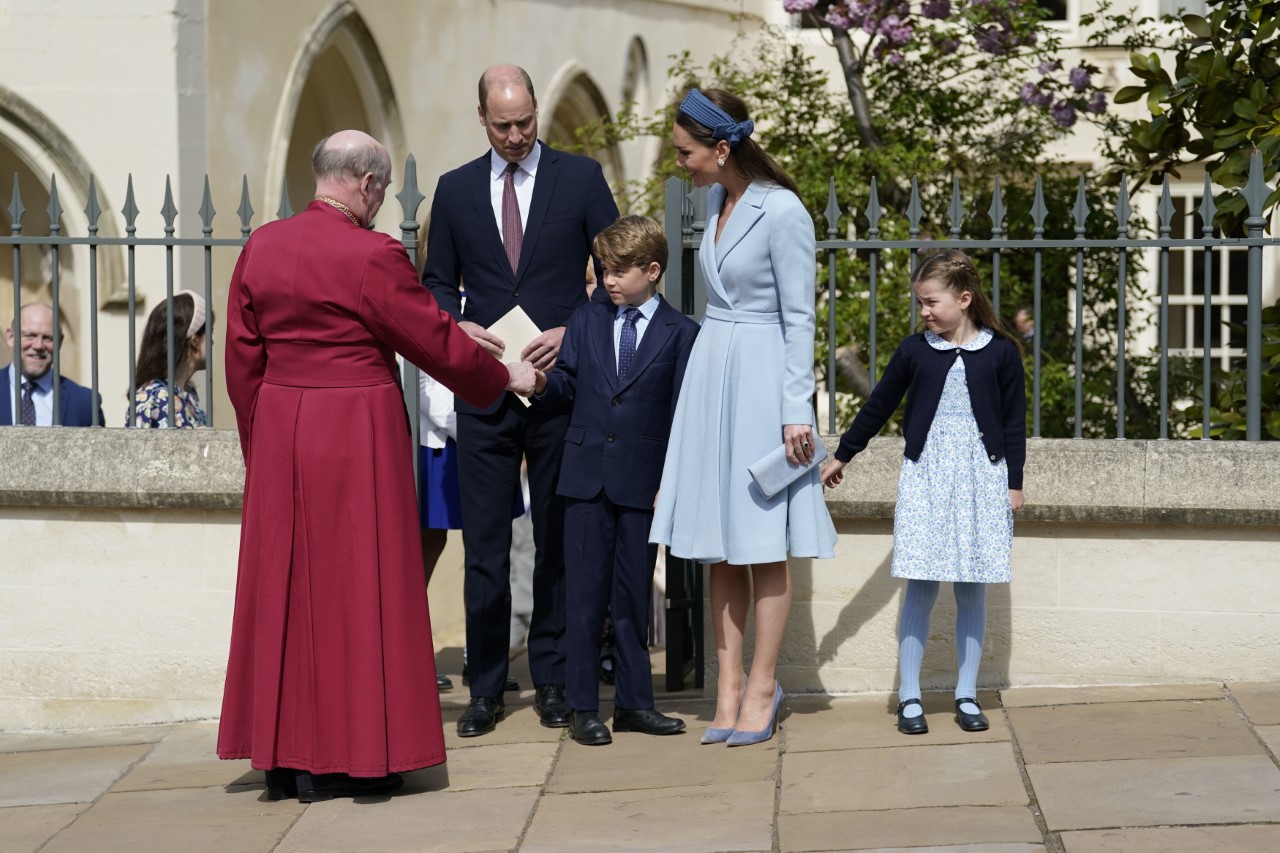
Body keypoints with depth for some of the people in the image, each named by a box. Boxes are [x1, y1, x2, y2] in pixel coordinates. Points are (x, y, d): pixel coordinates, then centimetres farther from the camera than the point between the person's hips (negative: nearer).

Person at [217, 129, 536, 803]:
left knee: (286, 584, 11)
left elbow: (242, 360, 9)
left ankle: (281, 760, 15)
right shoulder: (372, 256, -14)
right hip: (357, 436, -6)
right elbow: (436, 342, -6)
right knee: (352, 587, 2)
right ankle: (342, 760, 6)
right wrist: (504, 377, 10)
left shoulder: (261, 248, 4)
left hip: (279, 436, 6)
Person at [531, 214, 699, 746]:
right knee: (584, 596, 2)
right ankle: (584, 708, 6)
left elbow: (680, 416, -1)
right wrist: (541, 383, -11)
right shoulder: (585, 322, 10)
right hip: (586, 477, 2)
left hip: (643, 483, -2)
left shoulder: (680, 334, 1)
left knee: (633, 596, 6)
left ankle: (633, 702, 14)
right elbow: (568, 387, 11)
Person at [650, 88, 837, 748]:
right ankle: (729, 685, 12)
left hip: (761, 379, -8)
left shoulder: (782, 213, -14)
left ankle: (762, 687, 6)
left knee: (763, 544, -1)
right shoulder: (715, 202, 9)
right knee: (719, 544, 7)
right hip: (711, 372, 8)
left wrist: (796, 411, -14)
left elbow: (799, 318, -13)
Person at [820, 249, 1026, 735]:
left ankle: (966, 695, 11)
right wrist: (842, 455, 20)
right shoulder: (914, 351, 5)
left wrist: (1014, 482, 3)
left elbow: (1014, 421, 5)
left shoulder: (1002, 352, 1)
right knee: (920, 586, -2)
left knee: (972, 588, 3)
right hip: (925, 475, 1)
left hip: (982, 476, 0)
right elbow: (879, 407, 15)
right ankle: (909, 698, 3)